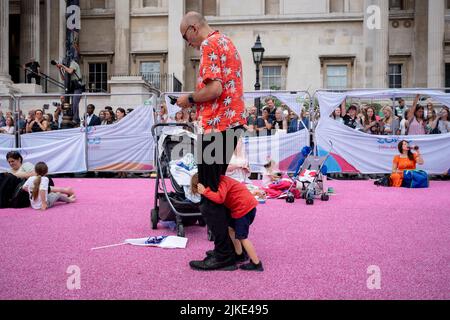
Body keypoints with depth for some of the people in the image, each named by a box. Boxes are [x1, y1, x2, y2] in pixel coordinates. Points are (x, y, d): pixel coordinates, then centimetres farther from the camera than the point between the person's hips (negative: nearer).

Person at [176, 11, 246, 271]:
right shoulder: (227, 42, 23)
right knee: (218, 186, 15)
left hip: (218, 126, -10)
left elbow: (214, 88, -21)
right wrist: (196, 101, 18)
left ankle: (224, 255, 3)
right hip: (234, 121, 10)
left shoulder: (210, 44, -8)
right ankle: (231, 245, 23)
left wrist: (190, 98, -4)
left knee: (209, 192, -4)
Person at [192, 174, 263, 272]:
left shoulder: (221, 182, -20)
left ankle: (256, 264, 5)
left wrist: (204, 191, -30)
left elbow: (220, 198, -35)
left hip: (245, 207, -10)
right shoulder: (219, 181, 10)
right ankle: (240, 255, 28)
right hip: (239, 207, 10)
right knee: (230, 228, 16)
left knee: (242, 237, -3)